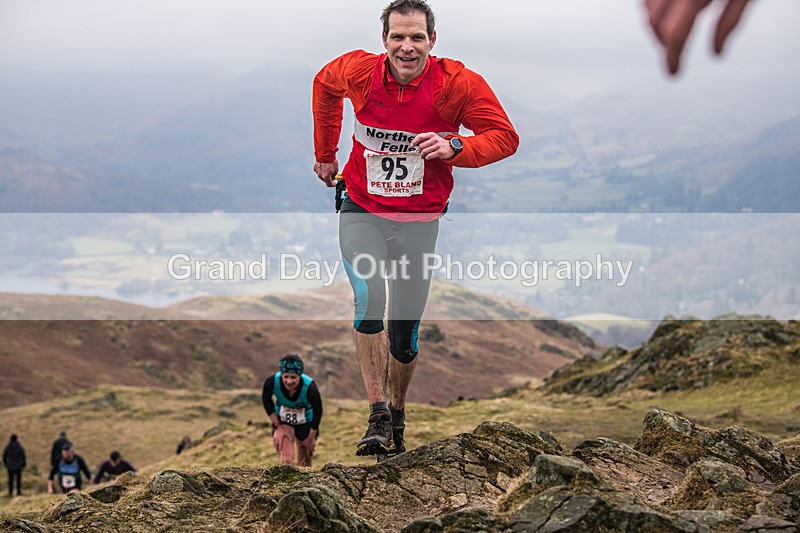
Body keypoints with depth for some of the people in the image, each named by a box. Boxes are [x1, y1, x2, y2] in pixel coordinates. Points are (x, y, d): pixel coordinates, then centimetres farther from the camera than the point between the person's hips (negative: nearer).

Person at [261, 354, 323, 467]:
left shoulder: (309, 387, -34)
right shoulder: (272, 382, -30)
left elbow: (318, 412, -19)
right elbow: (266, 400, -9)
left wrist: (310, 438, -10)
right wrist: (277, 426, -10)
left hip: (306, 422, 0)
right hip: (283, 422, 0)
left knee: (304, 463, 10)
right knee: (287, 460, -16)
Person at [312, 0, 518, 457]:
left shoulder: (457, 83, -17)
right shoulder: (357, 71, -12)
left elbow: (506, 137, -10)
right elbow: (325, 84, 12)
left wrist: (455, 148, -28)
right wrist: (325, 153, 17)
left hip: (419, 221, 0)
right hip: (362, 212, 0)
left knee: (404, 334, 4)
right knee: (369, 300, -24)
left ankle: (397, 415, 31)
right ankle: (378, 417, -16)